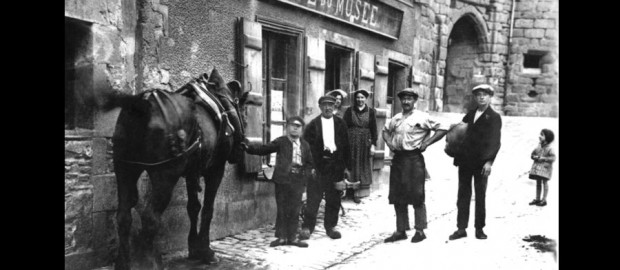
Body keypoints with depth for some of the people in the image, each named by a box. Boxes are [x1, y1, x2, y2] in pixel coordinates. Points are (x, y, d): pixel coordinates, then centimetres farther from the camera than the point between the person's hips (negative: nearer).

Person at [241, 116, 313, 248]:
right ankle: (281, 237, 14)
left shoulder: (305, 145, 10)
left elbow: (310, 163, 16)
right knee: (282, 209, 4)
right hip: (282, 179, -3)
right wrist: (248, 148, -17)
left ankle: (292, 237, 17)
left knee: (295, 210, 7)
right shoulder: (281, 141, 0)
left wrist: (306, 174, 0)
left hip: (298, 181, 3)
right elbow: (264, 149, -5)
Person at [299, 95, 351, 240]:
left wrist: (347, 166, 4)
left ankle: (331, 226, 21)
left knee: (334, 198, 9)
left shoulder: (340, 123, 8)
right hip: (317, 165, -2)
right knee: (313, 197, -1)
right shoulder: (313, 124, 1)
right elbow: (307, 146, -1)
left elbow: (346, 145, 8)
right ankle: (307, 227, 8)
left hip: (336, 165, 3)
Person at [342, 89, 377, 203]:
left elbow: (374, 129, 4)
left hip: (365, 143, 1)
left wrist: (373, 144, -2)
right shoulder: (349, 111, 2)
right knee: (351, 165, 0)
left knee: (363, 166, 4)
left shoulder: (371, 112, 4)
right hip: (351, 142, -1)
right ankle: (351, 189, 8)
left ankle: (357, 192, 11)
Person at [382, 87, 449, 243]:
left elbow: (442, 129, -6)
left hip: (414, 158, -6)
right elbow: (385, 130, 30)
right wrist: (389, 142, 12)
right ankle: (401, 231, 18)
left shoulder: (422, 117, -3)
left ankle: (420, 231, 9)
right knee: (397, 197, 8)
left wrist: (426, 142, -9)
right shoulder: (396, 118, 13)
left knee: (416, 196, -2)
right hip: (397, 158, 6)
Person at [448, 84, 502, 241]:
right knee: (463, 195, 5)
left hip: (481, 163, -4)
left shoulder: (494, 117, 0)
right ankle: (461, 228, 10)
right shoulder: (469, 115, 15)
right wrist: (457, 157, 6)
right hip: (465, 161, 4)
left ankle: (479, 228, 14)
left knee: (480, 196, 4)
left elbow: (495, 141, -8)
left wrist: (489, 161, -18)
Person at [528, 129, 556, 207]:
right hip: (537, 167, 6)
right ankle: (537, 199, 20)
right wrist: (535, 157, -7)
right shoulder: (539, 146, 8)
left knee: (544, 182, -1)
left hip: (545, 167, -6)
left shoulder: (549, 148, -11)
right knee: (538, 183, 12)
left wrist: (543, 158, -19)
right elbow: (532, 154, 14)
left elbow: (553, 158, -16)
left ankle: (544, 200, 6)